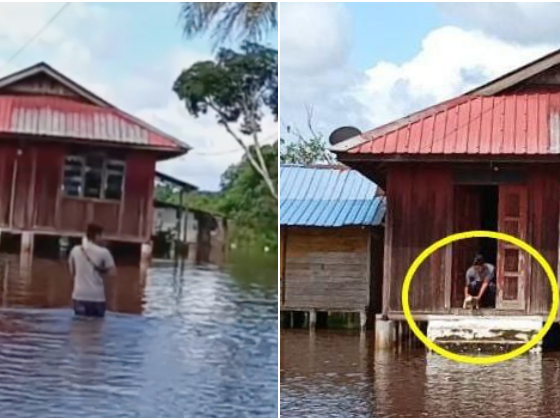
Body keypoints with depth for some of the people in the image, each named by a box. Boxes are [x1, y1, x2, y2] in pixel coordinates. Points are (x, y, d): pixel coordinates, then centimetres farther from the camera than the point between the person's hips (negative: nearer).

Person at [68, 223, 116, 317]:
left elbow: (72, 272, 13)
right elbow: (112, 273, -7)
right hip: (97, 297, -3)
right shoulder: (103, 252, -9)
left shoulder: (75, 250, 3)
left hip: (79, 295, 3)